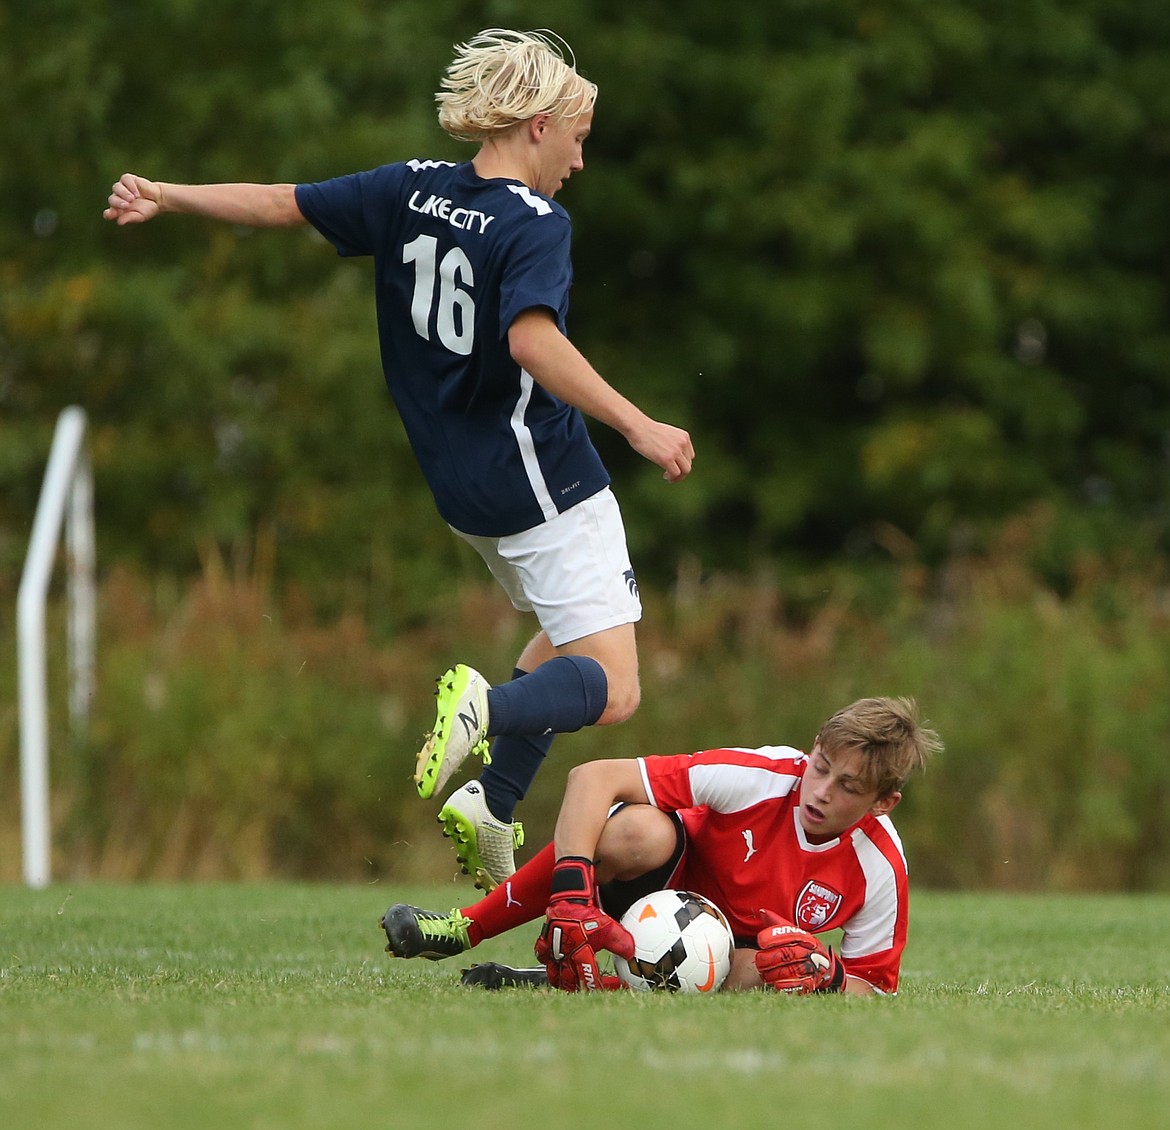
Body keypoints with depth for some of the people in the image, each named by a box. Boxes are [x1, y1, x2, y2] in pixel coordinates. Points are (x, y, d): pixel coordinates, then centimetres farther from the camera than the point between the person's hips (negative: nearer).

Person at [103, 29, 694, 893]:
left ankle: (490, 805, 13)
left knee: (568, 637, 26)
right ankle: (490, 707, -32)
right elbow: (532, 340, -34)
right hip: (543, 482, -8)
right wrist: (636, 426, -35)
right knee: (611, 690, -6)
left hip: (462, 487, 8)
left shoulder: (407, 192, 2)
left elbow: (283, 204, 8)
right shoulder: (535, 224, -18)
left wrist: (163, 196, 20)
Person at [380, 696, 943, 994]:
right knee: (637, 831, -38)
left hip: (744, 951, 3)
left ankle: (564, 983, -18)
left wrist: (826, 973, -32)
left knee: (755, 980, -38)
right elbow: (593, 777, -32)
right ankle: (466, 929, -22)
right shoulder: (762, 777, -28)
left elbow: (873, 990, -8)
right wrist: (571, 892, -43)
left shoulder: (880, 873, -21)